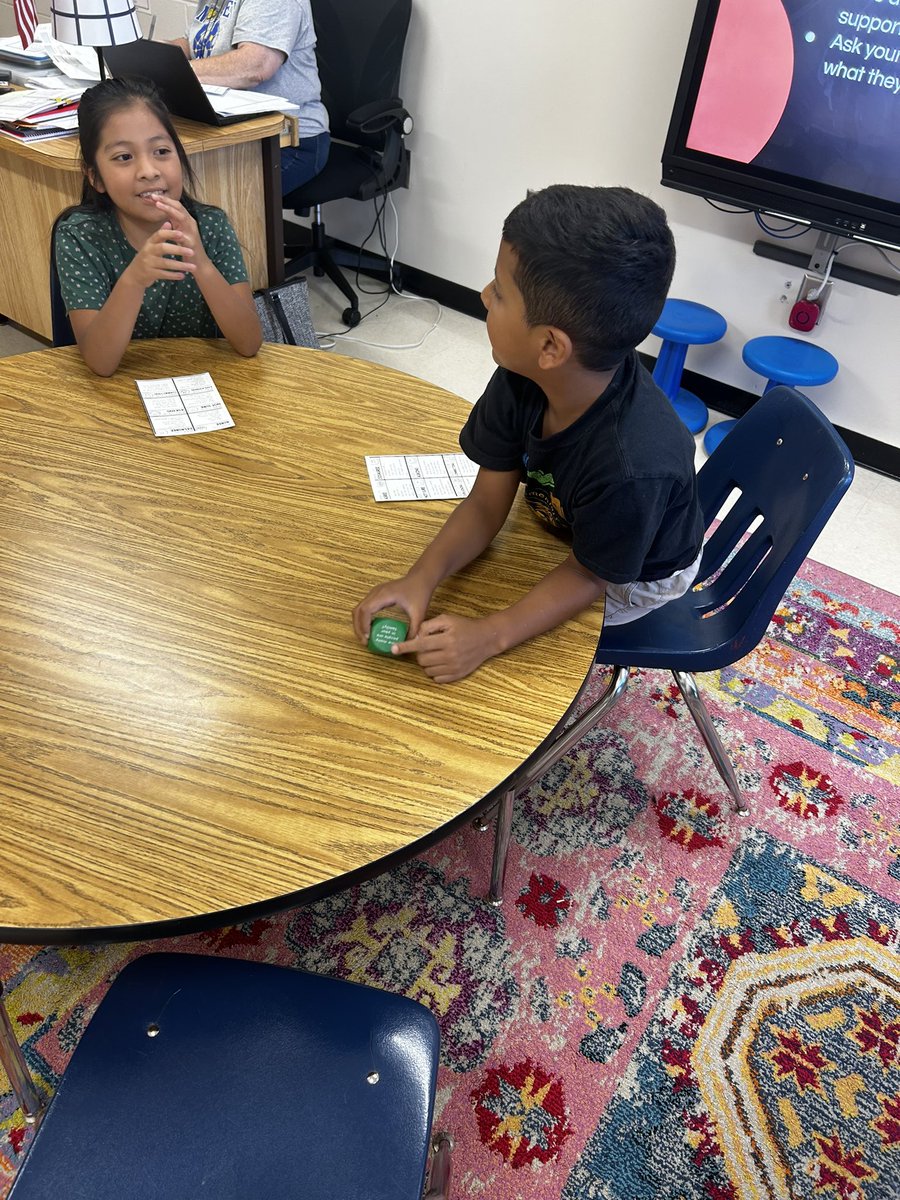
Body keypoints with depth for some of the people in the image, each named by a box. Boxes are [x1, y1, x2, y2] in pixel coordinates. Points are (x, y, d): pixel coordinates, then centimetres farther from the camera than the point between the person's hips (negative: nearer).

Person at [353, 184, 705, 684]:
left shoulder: (631, 466, -45)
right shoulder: (521, 379, -28)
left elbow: (591, 574, -27)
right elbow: (486, 502, -17)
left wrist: (491, 635, -38)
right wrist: (421, 578, -34)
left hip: (634, 576, -5)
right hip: (564, 522, 5)